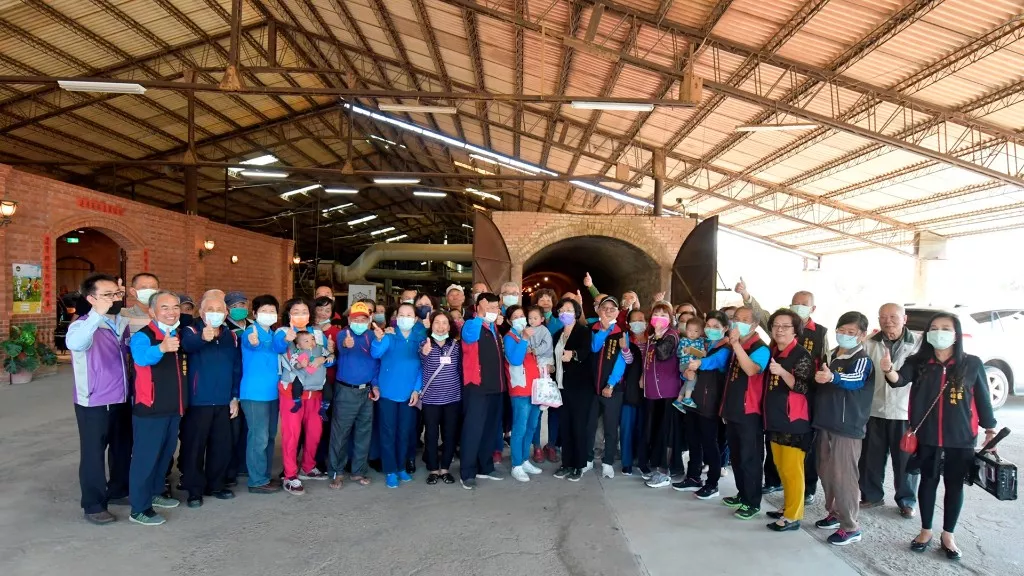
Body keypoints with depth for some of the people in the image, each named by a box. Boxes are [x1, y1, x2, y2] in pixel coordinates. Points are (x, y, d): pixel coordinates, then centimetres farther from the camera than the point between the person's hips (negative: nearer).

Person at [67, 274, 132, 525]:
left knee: (123, 449, 18)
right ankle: (93, 505, 16)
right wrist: (98, 314, -52)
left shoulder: (124, 323, 5)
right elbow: (74, 343, -41)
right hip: (94, 404, -7)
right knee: (93, 453, 4)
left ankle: (118, 491, 37)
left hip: (122, 400, 7)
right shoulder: (83, 325, -16)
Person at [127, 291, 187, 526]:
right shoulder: (142, 336, -16)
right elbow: (142, 357, -40)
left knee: (166, 453, 19)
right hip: (149, 408, -8)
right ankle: (139, 508, 5)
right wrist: (161, 348, -60)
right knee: (145, 456, -3)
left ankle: (155, 493, 35)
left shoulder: (177, 335, 8)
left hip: (173, 407, 8)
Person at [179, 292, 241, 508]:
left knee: (222, 445, 11)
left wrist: (235, 397, 9)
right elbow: (188, 344, -31)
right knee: (194, 446, 1)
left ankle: (216, 485, 25)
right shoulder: (191, 331, -5)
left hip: (223, 401, 5)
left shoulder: (231, 336, 9)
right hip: (198, 401, -4)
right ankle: (194, 490, 12)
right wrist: (203, 338, -54)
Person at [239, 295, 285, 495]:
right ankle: (257, 481, 4)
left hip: (272, 393, 8)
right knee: (259, 438, -5)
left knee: (269, 437, 14)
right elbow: (248, 341, -33)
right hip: (254, 394, -8)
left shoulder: (274, 334, 13)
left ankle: (265, 476, 25)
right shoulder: (250, 332, -9)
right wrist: (253, 342, -57)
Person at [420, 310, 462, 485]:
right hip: (431, 398, -2)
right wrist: (424, 353, -44)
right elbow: (420, 365, -22)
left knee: (450, 435, 7)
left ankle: (445, 468, 20)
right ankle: (433, 469, 17)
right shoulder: (425, 344, -3)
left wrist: (462, 390, 8)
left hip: (453, 397, 2)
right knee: (431, 435, 4)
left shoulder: (456, 345, 5)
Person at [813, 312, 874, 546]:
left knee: (843, 477, -5)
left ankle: (851, 527, 5)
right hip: (826, 424, 8)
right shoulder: (832, 356, 11)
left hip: (848, 427, -8)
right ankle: (835, 513, 31)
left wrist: (832, 377, -55)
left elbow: (855, 379, -37)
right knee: (826, 473, 15)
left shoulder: (863, 360, -13)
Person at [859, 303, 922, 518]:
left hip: (906, 412, -2)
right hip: (874, 411, 2)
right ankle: (871, 495, 28)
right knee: (870, 458, 11)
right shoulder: (869, 344, 1)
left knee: (905, 460, 8)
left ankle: (907, 501, 26)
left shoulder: (918, 343, -4)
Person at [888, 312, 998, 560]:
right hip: (926, 437, 0)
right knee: (928, 482, 13)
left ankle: (948, 535, 26)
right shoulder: (918, 362, -4)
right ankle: (925, 531, 28)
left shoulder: (972, 364, -4)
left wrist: (990, 430, 5)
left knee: (954, 485, 10)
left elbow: (983, 399, 3)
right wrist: (889, 371, -43)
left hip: (960, 438, 0)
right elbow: (901, 379, -21)